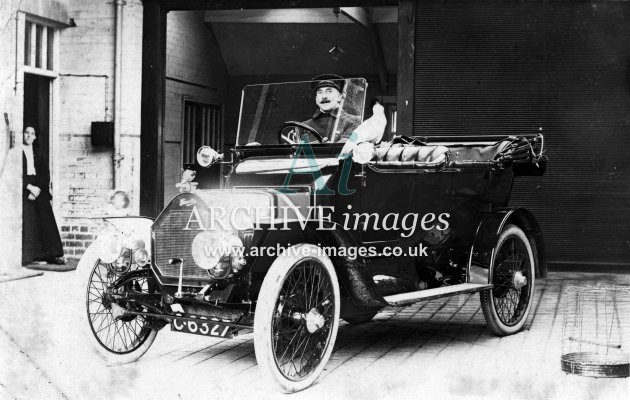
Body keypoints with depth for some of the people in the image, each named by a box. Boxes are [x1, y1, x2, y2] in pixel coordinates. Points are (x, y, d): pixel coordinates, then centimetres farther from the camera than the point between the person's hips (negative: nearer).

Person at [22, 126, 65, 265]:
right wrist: (30, 187, -15)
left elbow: (45, 175, 9)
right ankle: (25, 257, -11)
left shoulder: (38, 154, 17)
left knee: (46, 222, -2)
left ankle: (52, 255, -2)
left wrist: (38, 188, -9)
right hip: (24, 190, -4)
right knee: (26, 223, -11)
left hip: (39, 190, 4)